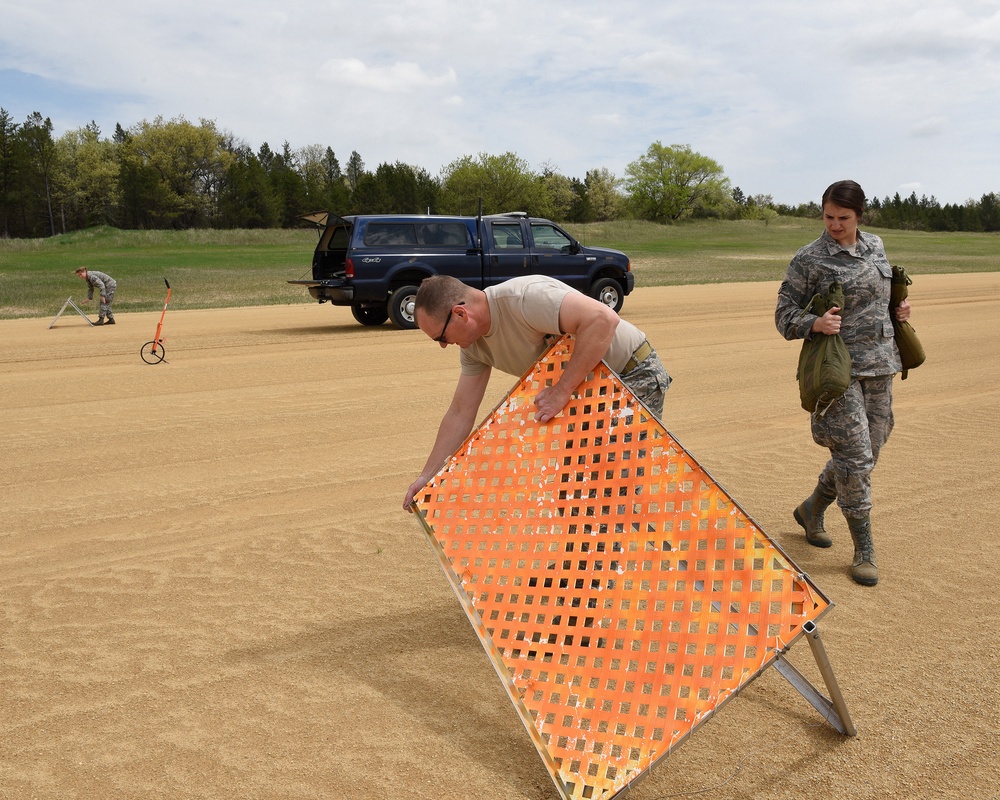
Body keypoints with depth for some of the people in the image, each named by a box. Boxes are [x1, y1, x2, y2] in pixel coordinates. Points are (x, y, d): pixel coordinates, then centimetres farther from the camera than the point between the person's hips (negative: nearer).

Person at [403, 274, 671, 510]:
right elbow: (460, 414, 3)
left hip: (634, 375, -8)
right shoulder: (474, 344, -3)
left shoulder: (523, 298, -32)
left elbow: (603, 319, -42)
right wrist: (428, 476, 0)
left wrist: (562, 390, -37)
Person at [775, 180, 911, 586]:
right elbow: (784, 314, -7)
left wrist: (898, 308, 8)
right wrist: (814, 324, -26)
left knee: (868, 450, 13)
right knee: (855, 457, -6)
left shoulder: (876, 246, 11)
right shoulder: (809, 259, -8)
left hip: (879, 366, 7)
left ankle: (812, 508, 35)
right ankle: (864, 550, 7)